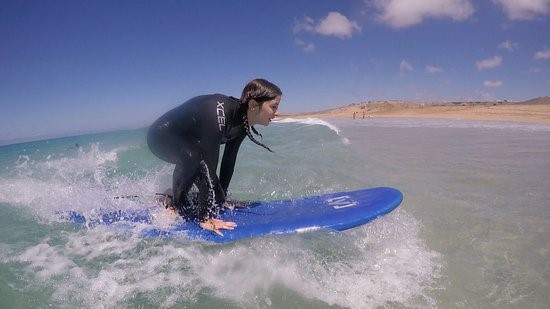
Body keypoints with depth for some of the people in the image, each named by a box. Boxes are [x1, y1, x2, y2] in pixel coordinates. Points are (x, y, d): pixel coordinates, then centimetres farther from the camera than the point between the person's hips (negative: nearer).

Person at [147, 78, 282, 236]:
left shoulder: (242, 122, -12)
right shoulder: (218, 114, -38)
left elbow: (229, 161, -4)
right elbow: (209, 165, -39)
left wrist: (221, 196, 0)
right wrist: (205, 218, -35)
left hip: (183, 141, 8)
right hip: (160, 136, -8)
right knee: (195, 156, -34)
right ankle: (176, 203, -13)